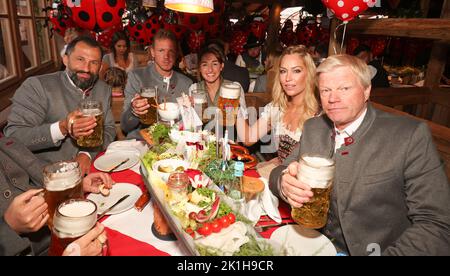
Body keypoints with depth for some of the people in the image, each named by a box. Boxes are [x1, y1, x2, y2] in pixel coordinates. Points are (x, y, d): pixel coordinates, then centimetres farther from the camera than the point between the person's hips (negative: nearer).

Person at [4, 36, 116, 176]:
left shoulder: (104, 90, 7)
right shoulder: (37, 86, -10)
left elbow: (109, 129, 5)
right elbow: (12, 136, -15)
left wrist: (88, 153, -14)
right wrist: (62, 128, -30)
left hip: (89, 170, 4)